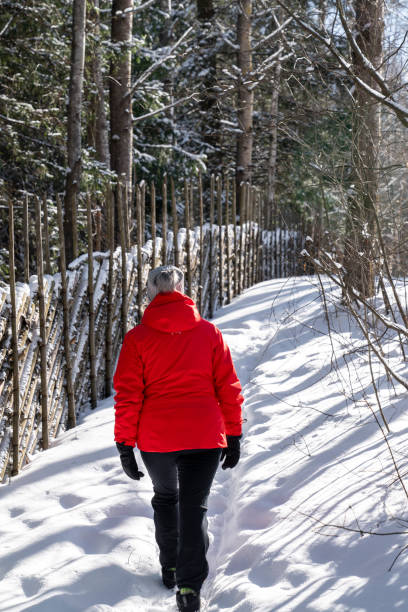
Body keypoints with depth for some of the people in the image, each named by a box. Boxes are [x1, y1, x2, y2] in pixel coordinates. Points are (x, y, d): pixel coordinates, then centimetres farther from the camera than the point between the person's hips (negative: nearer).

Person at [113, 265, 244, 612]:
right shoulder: (209, 332, 1)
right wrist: (233, 436, 9)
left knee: (165, 497, 24)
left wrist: (125, 445, 2)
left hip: (156, 439, 0)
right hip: (205, 437, 0)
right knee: (194, 507, 6)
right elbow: (228, 388, 2)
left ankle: (170, 568, 34)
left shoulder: (138, 338, -3)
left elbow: (127, 396, -4)